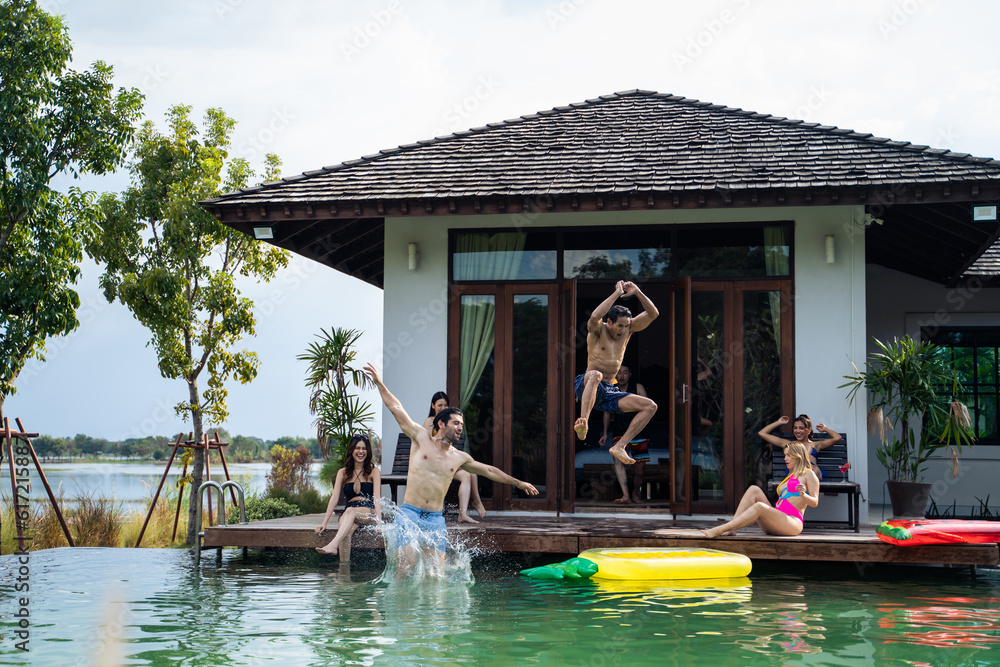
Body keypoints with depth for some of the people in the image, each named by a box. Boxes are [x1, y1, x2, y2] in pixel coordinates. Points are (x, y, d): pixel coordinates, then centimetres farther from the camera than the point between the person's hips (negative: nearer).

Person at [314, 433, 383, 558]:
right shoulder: (343, 473, 15)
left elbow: (376, 497, -5)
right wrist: (324, 523, -5)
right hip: (347, 515, 3)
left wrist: (379, 521, -21)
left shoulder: (373, 471, 8)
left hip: (369, 513, -3)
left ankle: (333, 545, -58)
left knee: (350, 511, -37)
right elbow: (334, 498, 6)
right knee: (346, 531, -34)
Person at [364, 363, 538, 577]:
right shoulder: (421, 438, 4)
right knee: (408, 562, -19)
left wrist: (518, 483, 31)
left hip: (435, 519, 4)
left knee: (438, 571, -8)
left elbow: (488, 471, 26)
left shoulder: (459, 458, 13)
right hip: (409, 513, -4)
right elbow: (397, 409, 1)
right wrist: (379, 383, -3)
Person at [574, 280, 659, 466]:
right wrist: (617, 293, -25)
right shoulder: (598, 330, -5)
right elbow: (594, 317, -30)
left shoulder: (628, 329, 11)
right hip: (585, 386, -6)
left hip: (608, 392, 6)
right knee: (595, 375, -43)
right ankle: (583, 425, -59)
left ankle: (619, 446, -16)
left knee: (650, 406, -8)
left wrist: (637, 292, -11)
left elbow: (653, 314, 3)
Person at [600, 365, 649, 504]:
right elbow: (607, 412, 17)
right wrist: (605, 433, 16)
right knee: (618, 460, -25)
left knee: (640, 470, 2)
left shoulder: (638, 388, -3)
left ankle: (636, 492, 32)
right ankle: (625, 496, -33)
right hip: (619, 433, 1)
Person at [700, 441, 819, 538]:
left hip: (793, 523, -8)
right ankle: (731, 529, -25)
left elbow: (814, 502, -4)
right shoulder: (790, 476, 32)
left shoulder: (808, 474, 8)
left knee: (759, 507, -33)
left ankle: (718, 531, -46)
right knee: (754, 490, -7)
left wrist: (803, 495, -23)